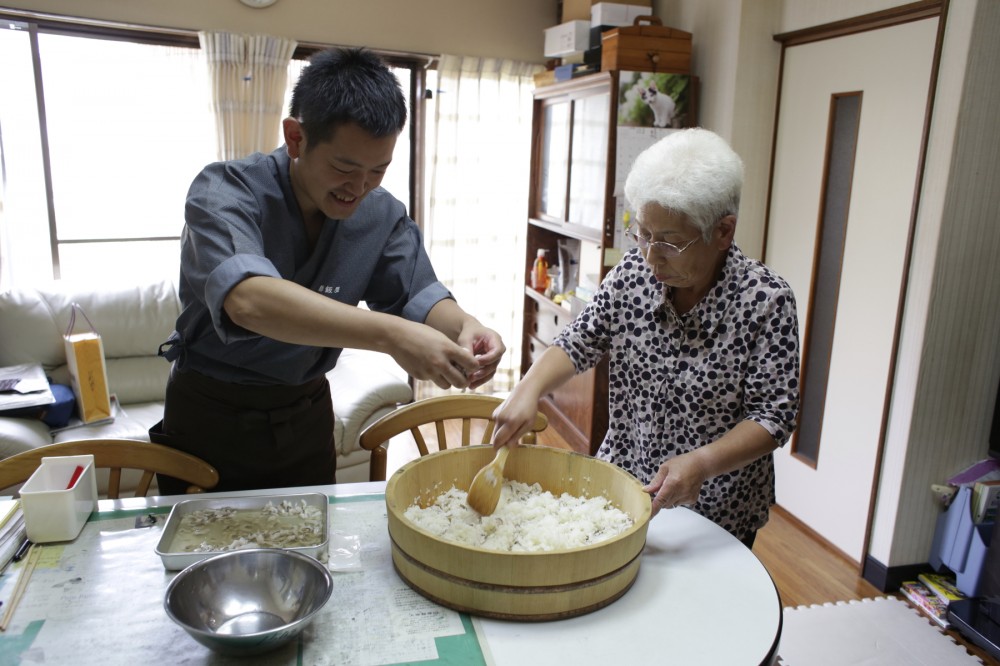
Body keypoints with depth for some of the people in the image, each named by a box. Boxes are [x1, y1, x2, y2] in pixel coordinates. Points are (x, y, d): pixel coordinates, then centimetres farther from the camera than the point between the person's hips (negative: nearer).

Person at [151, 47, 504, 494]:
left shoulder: (383, 215, -7)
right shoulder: (224, 192, -24)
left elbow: (417, 295, -8)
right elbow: (246, 299, -41)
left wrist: (464, 325, -32)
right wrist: (388, 334, -52)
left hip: (306, 416, 4)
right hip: (209, 415, -3)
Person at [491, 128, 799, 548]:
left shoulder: (765, 301, -20)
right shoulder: (632, 273, -9)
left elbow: (774, 414, -17)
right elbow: (577, 344, -4)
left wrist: (704, 462, -31)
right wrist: (529, 390, -21)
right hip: (619, 484, 4)